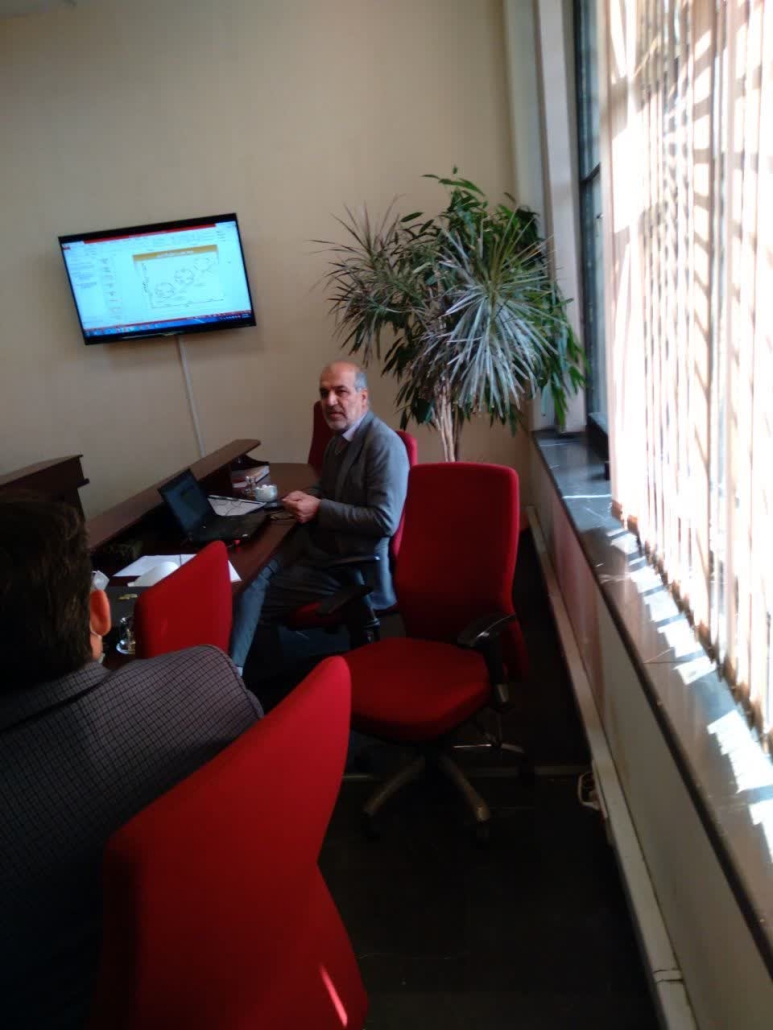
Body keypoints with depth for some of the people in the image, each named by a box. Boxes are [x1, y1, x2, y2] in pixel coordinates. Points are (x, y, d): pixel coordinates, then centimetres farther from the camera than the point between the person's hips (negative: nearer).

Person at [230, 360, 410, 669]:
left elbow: (385, 520, -27)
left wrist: (318, 509, -22)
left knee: (253, 591, -8)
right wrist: (306, 496, 0)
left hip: (351, 567, -8)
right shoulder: (339, 439, 8)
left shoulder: (384, 445, -20)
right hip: (320, 547, 8)